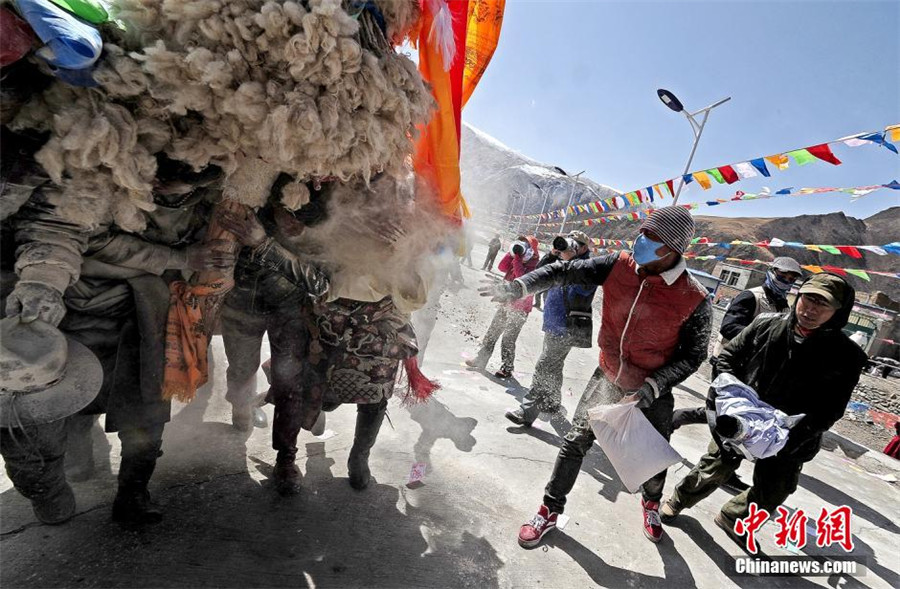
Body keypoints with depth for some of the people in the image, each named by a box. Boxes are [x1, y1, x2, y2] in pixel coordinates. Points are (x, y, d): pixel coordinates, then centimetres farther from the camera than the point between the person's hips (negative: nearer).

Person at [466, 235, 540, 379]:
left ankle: (507, 368, 6)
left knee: (508, 338, -7)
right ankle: (481, 359, 24)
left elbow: (521, 276, -28)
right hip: (506, 304, 8)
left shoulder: (533, 266, -13)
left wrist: (517, 257, -23)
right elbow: (502, 267, 3)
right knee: (492, 332, 13)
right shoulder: (517, 261, 11)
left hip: (519, 308, -8)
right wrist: (512, 253, -5)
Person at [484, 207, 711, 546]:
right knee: (576, 442, 4)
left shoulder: (694, 299, -21)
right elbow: (566, 272, -11)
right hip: (608, 376, 2)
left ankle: (651, 502, 53)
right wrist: (518, 288, -21)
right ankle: (551, 510, 25)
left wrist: (653, 385, -23)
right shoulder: (619, 266, -15)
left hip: (653, 391, -1)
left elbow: (693, 355, -11)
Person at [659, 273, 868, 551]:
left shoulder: (845, 356, -15)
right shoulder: (766, 324, -13)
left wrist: (790, 436, -27)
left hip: (789, 441, 1)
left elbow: (829, 410, -15)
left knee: (769, 497, 16)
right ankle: (678, 500, 40)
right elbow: (729, 355, -1)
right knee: (713, 470, 13)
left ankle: (732, 520, 45)